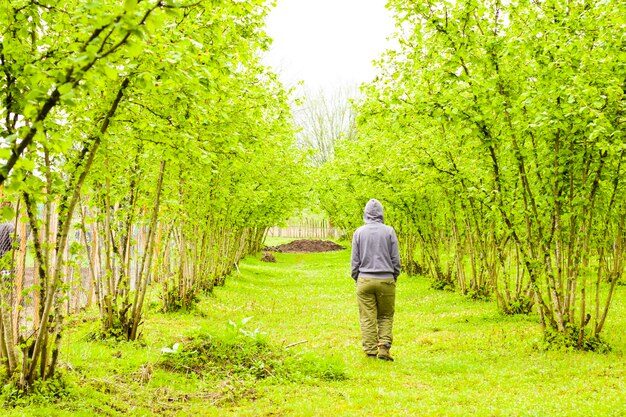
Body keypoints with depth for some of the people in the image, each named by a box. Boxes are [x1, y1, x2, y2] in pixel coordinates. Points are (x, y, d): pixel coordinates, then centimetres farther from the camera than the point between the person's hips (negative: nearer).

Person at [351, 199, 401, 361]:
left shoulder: (359, 232, 1)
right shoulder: (389, 231, -1)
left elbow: (355, 260, 4)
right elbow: (396, 259, 2)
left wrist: (356, 279, 14)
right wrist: (394, 277, 14)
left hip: (365, 280, 0)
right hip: (386, 280, 0)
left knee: (367, 318, 5)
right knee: (386, 316, 12)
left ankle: (370, 352, 5)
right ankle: (384, 347, 0)